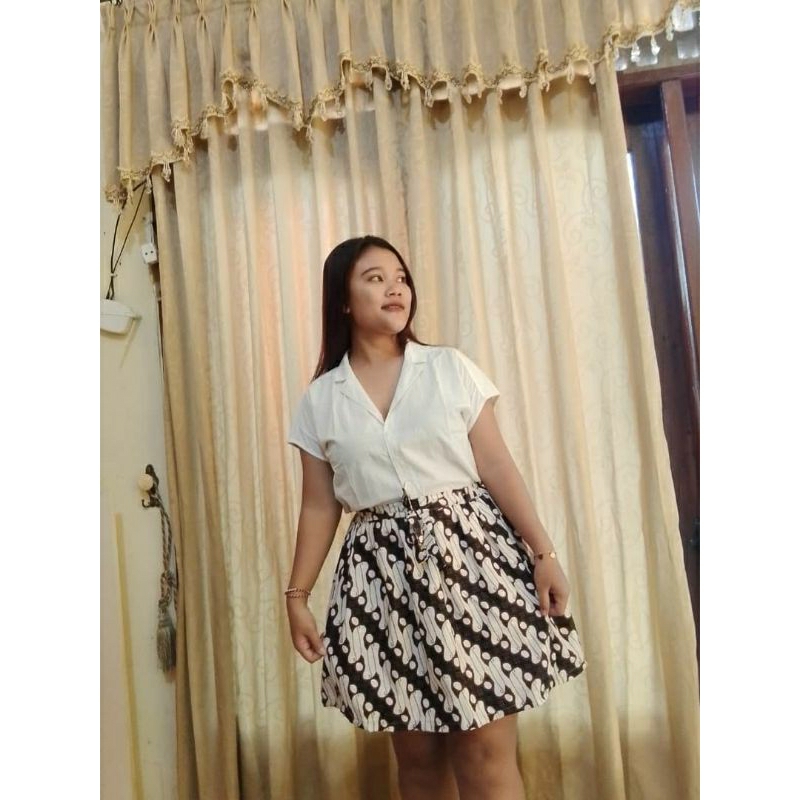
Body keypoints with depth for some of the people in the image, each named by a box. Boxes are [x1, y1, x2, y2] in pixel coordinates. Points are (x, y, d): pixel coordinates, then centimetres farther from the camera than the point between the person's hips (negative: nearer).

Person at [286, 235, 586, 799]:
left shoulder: (451, 367, 3)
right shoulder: (320, 400, 6)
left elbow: (497, 466, 0)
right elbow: (319, 507, 8)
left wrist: (542, 551, -5)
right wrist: (297, 595, 5)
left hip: (469, 551, -1)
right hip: (384, 571, 2)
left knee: (487, 747, -2)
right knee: (417, 751, 10)